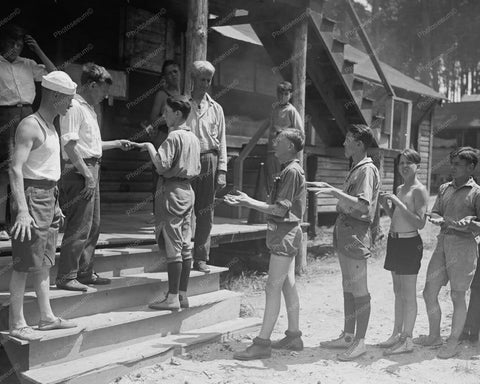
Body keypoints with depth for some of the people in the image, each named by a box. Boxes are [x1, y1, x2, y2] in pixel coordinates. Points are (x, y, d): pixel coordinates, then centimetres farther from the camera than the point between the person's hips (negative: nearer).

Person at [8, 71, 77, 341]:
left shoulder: (50, 127, 16)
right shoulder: (30, 126, -13)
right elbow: (16, 169, -21)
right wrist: (22, 210, -28)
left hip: (49, 196, 9)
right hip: (33, 196, -9)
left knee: (44, 263, 13)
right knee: (24, 264, -4)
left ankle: (47, 317, 22)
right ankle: (17, 324, 4)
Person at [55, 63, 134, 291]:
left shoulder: (89, 109, 19)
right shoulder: (74, 107, -12)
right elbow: (69, 144, -19)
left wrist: (117, 143, 23)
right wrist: (87, 174, -20)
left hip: (91, 171, 10)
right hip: (80, 171, -10)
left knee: (93, 225, 14)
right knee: (79, 227, -7)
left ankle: (85, 273, 24)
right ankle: (66, 277, 2)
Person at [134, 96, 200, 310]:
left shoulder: (174, 137, -13)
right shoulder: (193, 138, 14)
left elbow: (162, 165, -21)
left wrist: (150, 147, -9)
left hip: (172, 192, -9)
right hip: (188, 190, 9)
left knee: (173, 247, -5)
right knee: (185, 246, 9)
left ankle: (172, 298, -1)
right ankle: (183, 295, 15)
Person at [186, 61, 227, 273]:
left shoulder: (215, 108, 12)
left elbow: (222, 141, 11)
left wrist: (222, 171, 2)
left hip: (209, 161, 2)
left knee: (205, 213, 4)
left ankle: (201, 258, 12)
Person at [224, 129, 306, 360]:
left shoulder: (292, 171, -15)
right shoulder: (291, 170, 16)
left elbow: (281, 209, -20)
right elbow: (279, 206, 15)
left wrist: (249, 203, -17)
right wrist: (247, 201, 9)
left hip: (285, 234, -10)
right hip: (286, 233, 10)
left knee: (273, 289, -9)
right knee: (288, 286, 14)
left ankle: (262, 343, -5)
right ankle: (293, 336, 23)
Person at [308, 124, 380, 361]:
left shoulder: (367, 170, -13)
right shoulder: (355, 169, 18)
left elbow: (363, 205, -25)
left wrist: (334, 192, -28)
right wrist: (328, 188, 20)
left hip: (356, 234, -10)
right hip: (344, 231, 10)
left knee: (359, 291, -2)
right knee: (348, 288, 15)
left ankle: (359, 342, 7)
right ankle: (347, 336, 24)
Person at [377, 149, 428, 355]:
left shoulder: (419, 191, -12)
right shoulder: (399, 189, 13)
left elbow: (420, 223, -20)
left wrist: (398, 202, -22)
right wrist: (385, 204, 4)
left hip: (409, 243, -8)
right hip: (394, 241, 9)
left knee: (408, 294, -1)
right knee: (398, 291, 15)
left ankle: (407, 340, 7)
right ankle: (397, 334, 25)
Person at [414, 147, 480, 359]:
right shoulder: (444, 188, 14)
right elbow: (434, 213, 11)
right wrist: (438, 220, -10)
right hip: (442, 243, 6)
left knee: (457, 296, 3)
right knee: (429, 293, 8)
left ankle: (453, 342, 18)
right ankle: (434, 336, 26)